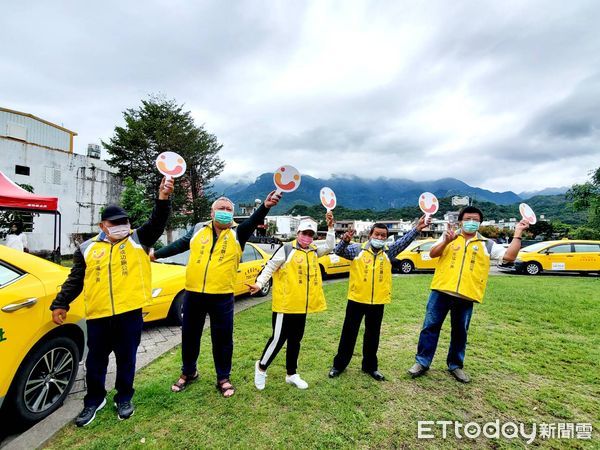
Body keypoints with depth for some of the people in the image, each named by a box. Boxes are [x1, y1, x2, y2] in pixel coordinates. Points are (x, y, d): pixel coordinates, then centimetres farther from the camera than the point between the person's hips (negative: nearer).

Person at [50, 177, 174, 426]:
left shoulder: (138, 240, 3)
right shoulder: (87, 248, 8)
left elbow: (157, 223, -13)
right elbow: (75, 280, 12)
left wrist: (163, 199, -29)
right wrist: (60, 304, 4)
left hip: (129, 312, -1)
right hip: (97, 315, 2)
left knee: (126, 358, 13)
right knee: (95, 361, 16)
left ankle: (124, 398, 34)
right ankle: (94, 400, 38)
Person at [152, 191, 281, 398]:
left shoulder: (237, 233, -1)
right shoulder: (198, 229, 8)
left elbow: (253, 220, -18)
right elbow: (179, 245, 17)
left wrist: (265, 206, -36)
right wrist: (156, 254, 18)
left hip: (222, 297, -2)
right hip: (193, 293, 3)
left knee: (222, 339, 9)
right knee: (189, 336, 18)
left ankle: (223, 378, 29)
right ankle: (188, 372, 41)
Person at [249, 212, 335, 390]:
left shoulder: (313, 251, 11)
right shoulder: (286, 249, -9)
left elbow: (329, 246, 11)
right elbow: (270, 267, -8)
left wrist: (330, 226, 1)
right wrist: (259, 283, -20)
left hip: (302, 306, 7)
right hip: (285, 304, -6)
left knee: (295, 340, 17)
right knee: (278, 339, 1)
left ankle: (292, 374, 32)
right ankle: (261, 367, 25)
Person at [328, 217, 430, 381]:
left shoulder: (389, 252, 4)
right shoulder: (357, 249, -3)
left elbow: (404, 241, -7)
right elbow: (339, 251, -14)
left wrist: (417, 229, -22)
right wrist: (345, 240, -35)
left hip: (378, 302, 3)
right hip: (356, 299, -2)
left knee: (373, 335, 16)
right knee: (349, 333, 9)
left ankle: (370, 366, 34)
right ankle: (339, 364, 25)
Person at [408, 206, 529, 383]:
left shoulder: (487, 244, 9)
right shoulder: (449, 237, 7)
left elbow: (510, 256, 0)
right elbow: (432, 254, -4)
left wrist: (518, 233, -3)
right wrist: (446, 241, -20)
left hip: (466, 296, 1)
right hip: (441, 291, -1)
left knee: (460, 332, 14)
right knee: (430, 327, 3)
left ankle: (455, 365, 32)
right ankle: (422, 362, 15)